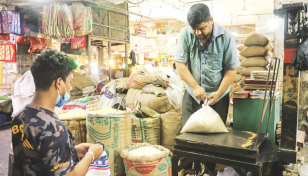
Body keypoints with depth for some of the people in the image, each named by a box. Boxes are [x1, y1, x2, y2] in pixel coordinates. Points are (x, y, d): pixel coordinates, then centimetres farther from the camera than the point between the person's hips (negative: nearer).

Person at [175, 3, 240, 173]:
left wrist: (218, 93, -14)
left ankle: (212, 169, 28)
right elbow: (180, 64, -9)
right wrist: (195, 87, -16)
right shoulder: (185, 34, -10)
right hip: (193, 94, 1)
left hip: (218, 96, -1)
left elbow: (232, 68, -9)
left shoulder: (226, 37, -12)